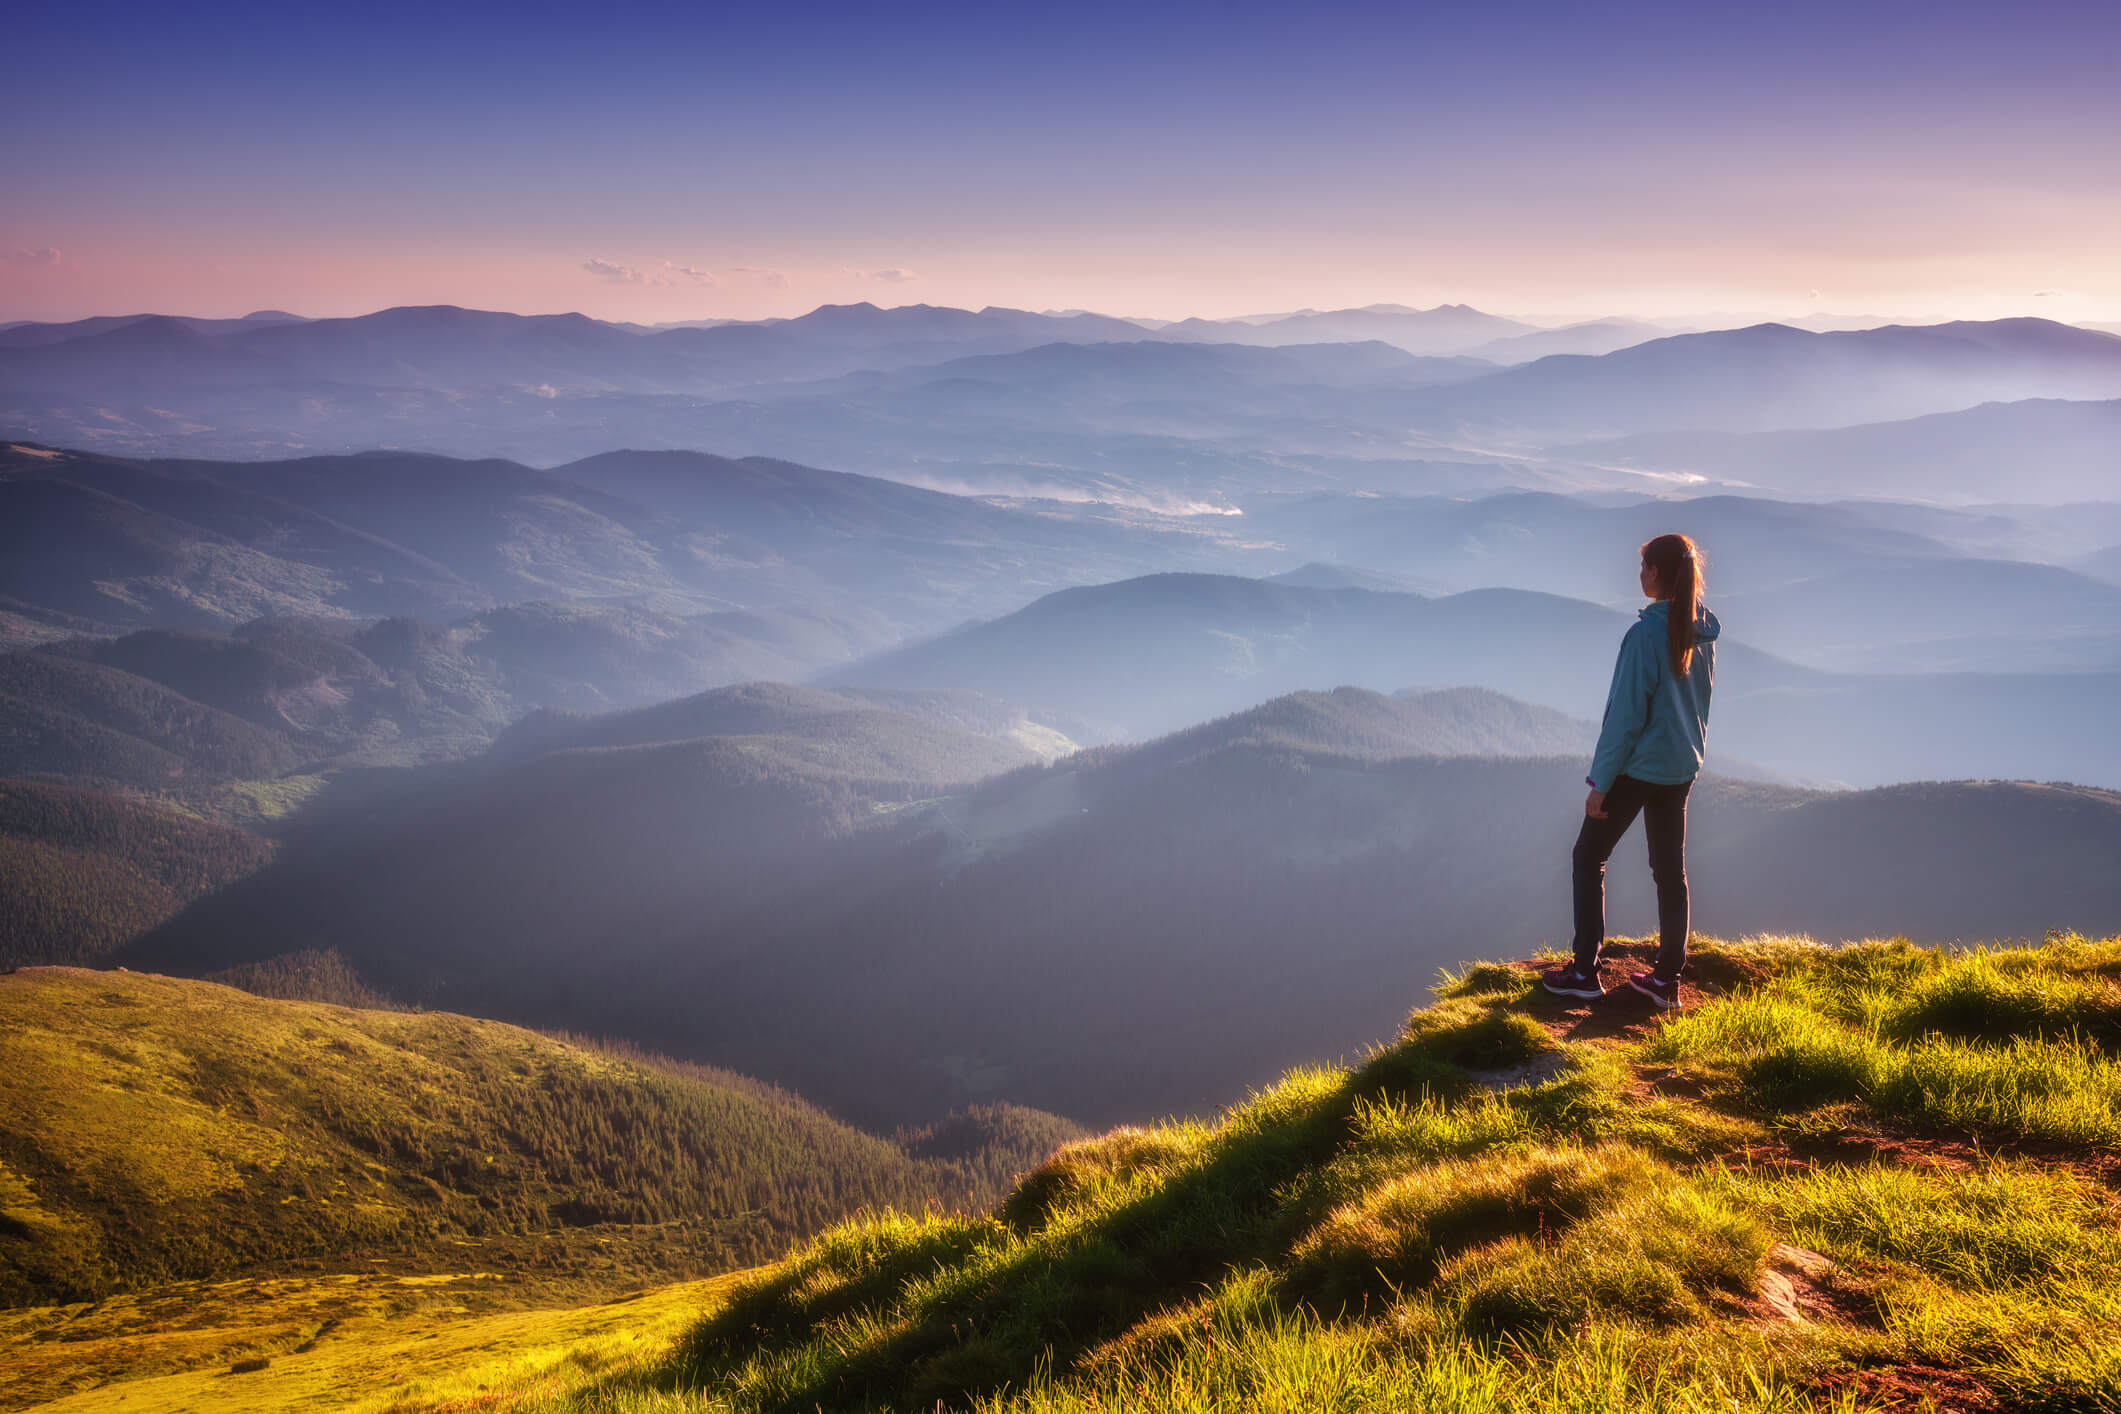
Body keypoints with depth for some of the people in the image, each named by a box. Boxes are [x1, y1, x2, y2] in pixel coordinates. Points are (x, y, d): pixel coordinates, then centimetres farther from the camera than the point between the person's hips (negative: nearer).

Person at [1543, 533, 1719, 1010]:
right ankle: (1667, 978, 19)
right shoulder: (1702, 634, 2)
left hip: (1635, 769, -7)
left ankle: (1585, 971, 8)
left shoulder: (1646, 634, -21)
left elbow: (1625, 715, -20)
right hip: (1681, 769, 7)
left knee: (1589, 859, 8)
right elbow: (1699, 705, 12)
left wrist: (1599, 782, -14)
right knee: (1671, 871, 13)